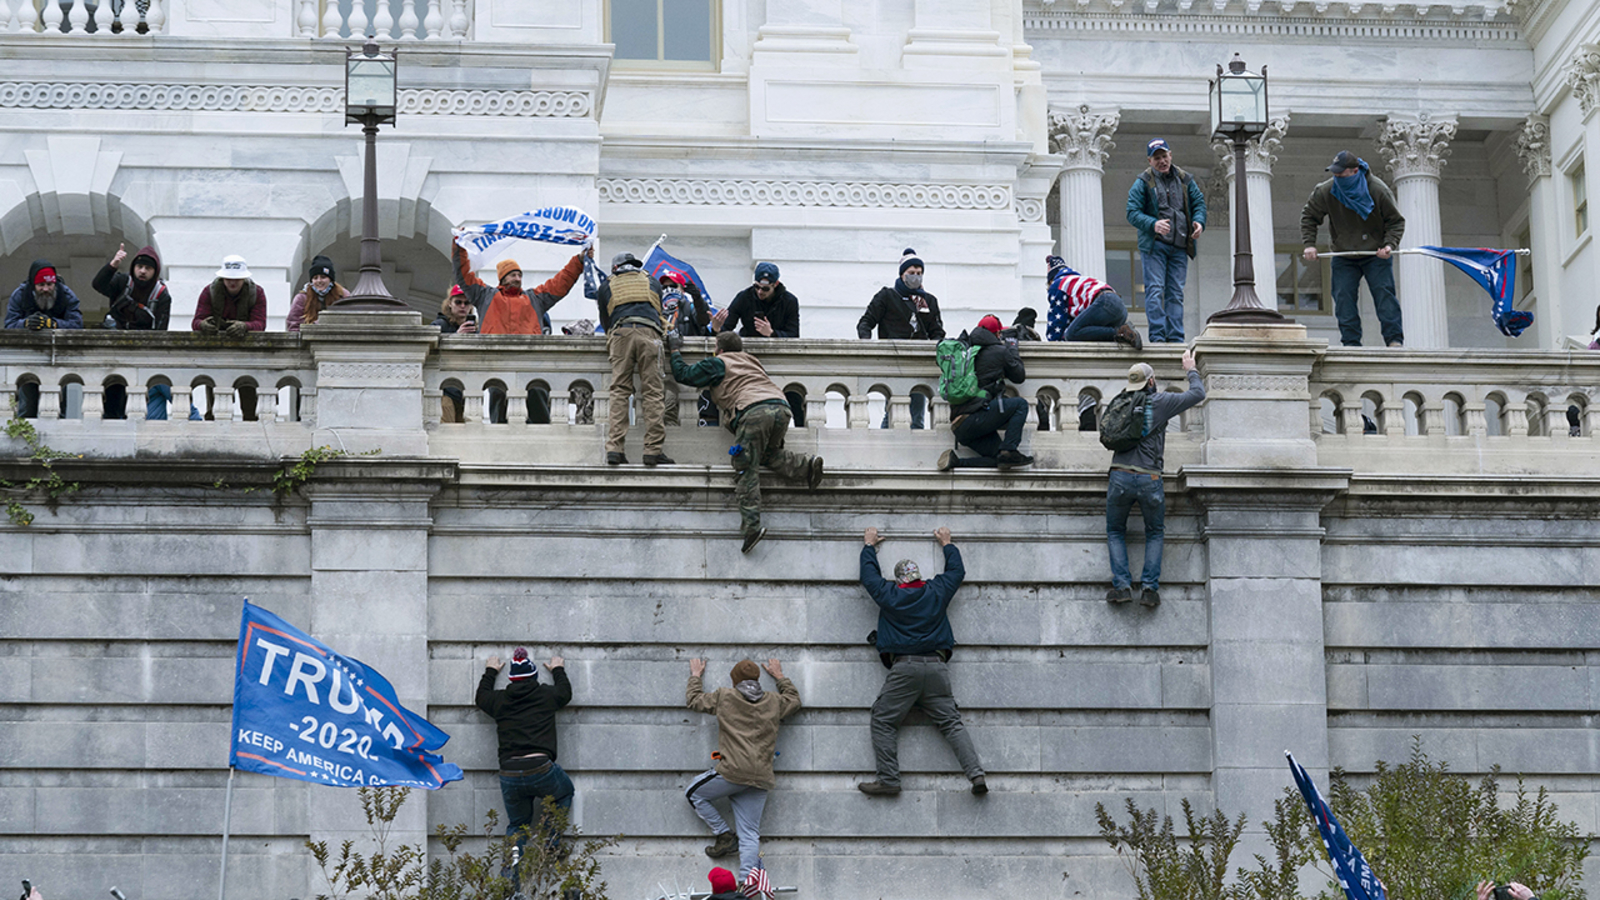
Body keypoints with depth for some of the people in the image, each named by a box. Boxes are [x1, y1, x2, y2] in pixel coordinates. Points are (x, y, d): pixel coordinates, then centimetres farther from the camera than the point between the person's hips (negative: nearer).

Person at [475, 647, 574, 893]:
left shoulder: (499, 701, 11)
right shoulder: (546, 696, 8)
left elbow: (481, 697, 34)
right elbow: (565, 692, 32)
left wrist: (490, 672, 50)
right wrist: (558, 670, 49)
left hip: (509, 777, 2)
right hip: (541, 769, -2)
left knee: (517, 824, 20)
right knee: (565, 792, 30)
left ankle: (514, 855, -8)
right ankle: (550, 838, 13)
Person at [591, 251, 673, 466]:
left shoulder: (606, 286, 25)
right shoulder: (652, 282, 28)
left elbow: (605, 322, 29)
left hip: (620, 334, 0)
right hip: (649, 333, 0)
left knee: (619, 391, -1)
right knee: (653, 392, -3)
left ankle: (614, 448, -12)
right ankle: (654, 450, -12)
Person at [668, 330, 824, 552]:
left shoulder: (717, 364, 18)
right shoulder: (751, 361, 35)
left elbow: (683, 374, 21)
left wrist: (675, 350, 36)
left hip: (754, 411, -6)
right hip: (781, 407, 6)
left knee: (747, 469, -6)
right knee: (768, 454, 27)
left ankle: (751, 525, -18)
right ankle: (806, 465, 1)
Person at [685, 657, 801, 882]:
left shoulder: (724, 696, 5)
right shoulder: (774, 702, 14)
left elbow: (694, 700, 21)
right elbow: (794, 700, 37)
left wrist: (695, 676, 38)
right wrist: (780, 677, 49)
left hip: (733, 772, -4)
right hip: (760, 779, 4)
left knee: (694, 793, 20)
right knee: (750, 835, 3)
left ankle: (724, 836, 10)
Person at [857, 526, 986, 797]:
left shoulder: (889, 595, 6)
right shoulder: (937, 591, 11)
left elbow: (869, 574, 24)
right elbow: (956, 570, 30)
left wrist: (870, 545, 40)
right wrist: (947, 544, 45)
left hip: (903, 668, -3)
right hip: (937, 666, 3)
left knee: (883, 721, 3)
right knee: (951, 722, 3)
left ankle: (888, 779, -7)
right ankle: (976, 773, -11)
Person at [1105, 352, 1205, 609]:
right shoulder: (1160, 402, -1)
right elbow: (1198, 394, 6)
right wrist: (1191, 369, 24)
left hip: (1120, 476, 2)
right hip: (1149, 479, -2)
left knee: (1115, 532, 17)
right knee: (1154, 533, 16)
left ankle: (1121, 585, 0)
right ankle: (1150, 587, 2)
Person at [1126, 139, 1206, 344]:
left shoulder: (1184, 180, 12)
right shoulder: (1143, 182, -1)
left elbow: (1199, 202, 15)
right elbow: (1132, 213, -6)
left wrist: (1199, 221, -7)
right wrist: (1153, 224, -23)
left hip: (1179, 246, 4)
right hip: (1153, 245, -4)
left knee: (1176, 292, 4)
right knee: (1155, 290, -10)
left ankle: (1175, 338, 5)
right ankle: (1157, 336, -12)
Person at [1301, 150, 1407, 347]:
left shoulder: (1378, 190, -15)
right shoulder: (1326, 192, -10)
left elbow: (1396, 221, -5)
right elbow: (1308, 216, 5)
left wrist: (1389, 244, -20)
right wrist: (1309, 244, -6)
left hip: (1376, 255, -2)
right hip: (1344, 257, 2)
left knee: (1383, 293, -10)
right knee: (1343, 297, -6)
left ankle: (1395, 340, -9)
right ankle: (1351, 342, -3)